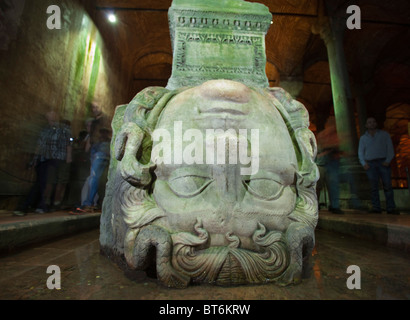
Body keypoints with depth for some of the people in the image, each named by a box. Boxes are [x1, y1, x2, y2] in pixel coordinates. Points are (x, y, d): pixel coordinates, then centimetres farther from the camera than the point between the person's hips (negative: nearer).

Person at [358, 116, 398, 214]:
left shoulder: (384, 134, 13)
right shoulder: (363, 138, 16)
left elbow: (390, 148, 6)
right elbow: (361, 152, 12)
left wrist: (388, 161, -10)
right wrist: (363, 163, -4)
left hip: (383, 162, 0)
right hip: (370, 164, 1)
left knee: (387, 185, -7)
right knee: (373, 187, -4)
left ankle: (391, 208, -5)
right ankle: (376, 208, -4)